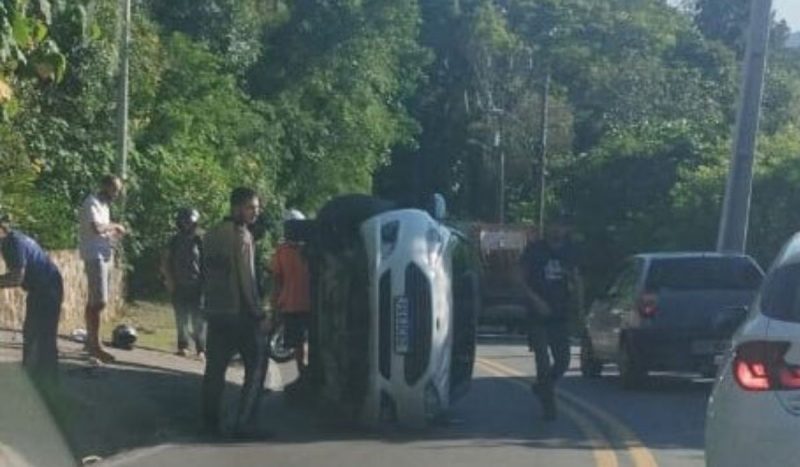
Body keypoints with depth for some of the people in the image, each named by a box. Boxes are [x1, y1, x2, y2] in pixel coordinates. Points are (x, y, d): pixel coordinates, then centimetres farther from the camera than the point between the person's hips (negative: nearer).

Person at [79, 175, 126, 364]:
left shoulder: (104, 205, 18)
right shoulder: (91, 203, -11)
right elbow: (96, 227, -27)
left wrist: (114, 234, 4)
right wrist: (114, 226, -12)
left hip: (105, 256, 10)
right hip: (95, 257, -10)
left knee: (94, 301, 14)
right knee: (100, 302, -13)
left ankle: (90, 341, 21)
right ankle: (95, 345, -12)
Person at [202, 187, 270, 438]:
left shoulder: (212, 235, 12)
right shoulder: (241, 235, -12)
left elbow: (209, 272, 14)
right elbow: (246, 279, -16)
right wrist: (260, 315, -12)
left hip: (214, 311, 8)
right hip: (239, 312, -8)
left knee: (215, 368, 12)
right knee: (256, 366, 0)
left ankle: (209, 422, 11)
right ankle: (244, 423, -7)